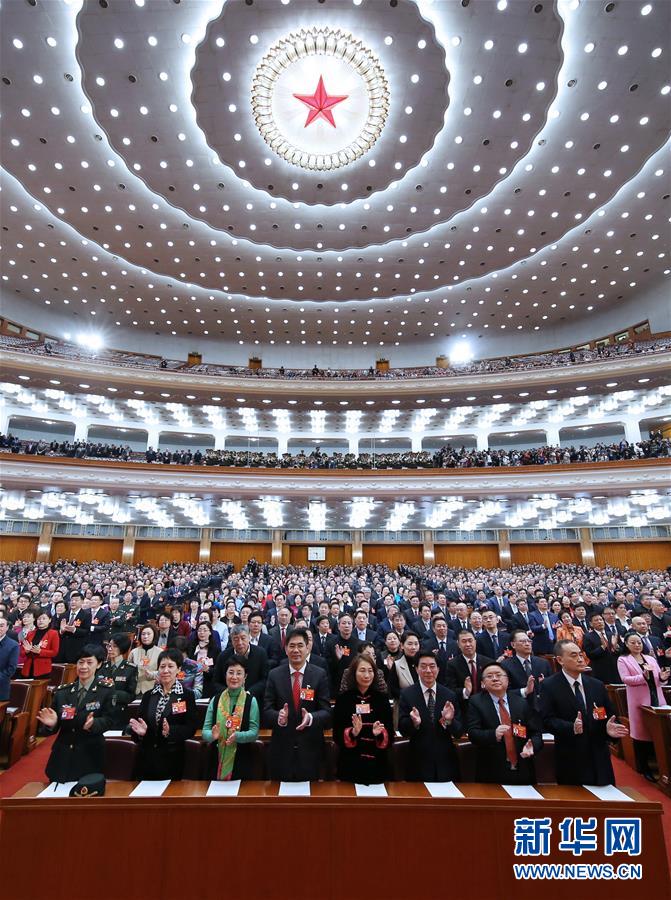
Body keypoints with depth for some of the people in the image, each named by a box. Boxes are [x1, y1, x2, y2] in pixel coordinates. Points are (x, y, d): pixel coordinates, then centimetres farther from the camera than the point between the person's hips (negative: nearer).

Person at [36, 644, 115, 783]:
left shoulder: (106, 692, -5)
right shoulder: (62, 692, 6)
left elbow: (108, 721, -10)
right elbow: (56, 726, 7)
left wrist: (93, 724, -29)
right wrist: (52, 723, -15)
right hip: (62, 756, 3)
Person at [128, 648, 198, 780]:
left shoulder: (187, 695, -5)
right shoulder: (148, 695, 9)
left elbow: (191, 728, -10)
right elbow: (138, 722, 9)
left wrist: (170, 731, -24)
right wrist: (140, 731, -12)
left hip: (172, 759, -3)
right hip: (147, 758, 4)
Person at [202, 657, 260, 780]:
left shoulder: (251, 701, -4)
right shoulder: (215, 700, 3)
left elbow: (254, 732, -8)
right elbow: (205, 731, 1)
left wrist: (237, 736, -25)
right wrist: (212, 735, -20)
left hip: (241, 761, -2)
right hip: (217, 761, 2)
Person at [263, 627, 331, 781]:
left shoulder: (319, 675, -5)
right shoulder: (274, 675, -2)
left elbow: (326, 711, -6)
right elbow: (267, 709, -2)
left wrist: (311, 717, -25)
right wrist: (278, 716, -23)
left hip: (310, 747, 0)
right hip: (282, 746, 1)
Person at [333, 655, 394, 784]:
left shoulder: (382, 698, 0)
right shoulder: (342, 699, -5)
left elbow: (390, 735, 2)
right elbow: (337, 736, -4)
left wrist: (379, 734, -19)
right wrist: (353, 732, -22)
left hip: (377, 765, 1)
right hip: (350, 766, -1)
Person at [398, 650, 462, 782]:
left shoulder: (450, 695, -3)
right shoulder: (407, 695, -8)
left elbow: (459, 733, -3)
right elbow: (402, 730, -9)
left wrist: (450, 720, -24)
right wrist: (414, 722, -30)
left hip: (446, 763, 2)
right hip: (419, 763, -2)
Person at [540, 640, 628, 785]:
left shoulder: (597, 685, 7)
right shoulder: (549, 686, -8)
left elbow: (609, 716, 10)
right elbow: (547, 720, -13)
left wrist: (609, 728, -11)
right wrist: (571, 728, -28)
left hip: (599, 760, 4)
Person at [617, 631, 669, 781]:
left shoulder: (651, 659, 14)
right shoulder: (623, 660, -2)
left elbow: (658, 681, 11)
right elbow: (625, 679, -14)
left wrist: (662, 677, -11)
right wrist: (643, 676, -27)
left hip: (656, 700, 4)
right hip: (639, 702, -4)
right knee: (641, 734, 3)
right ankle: (644, 768, 18)